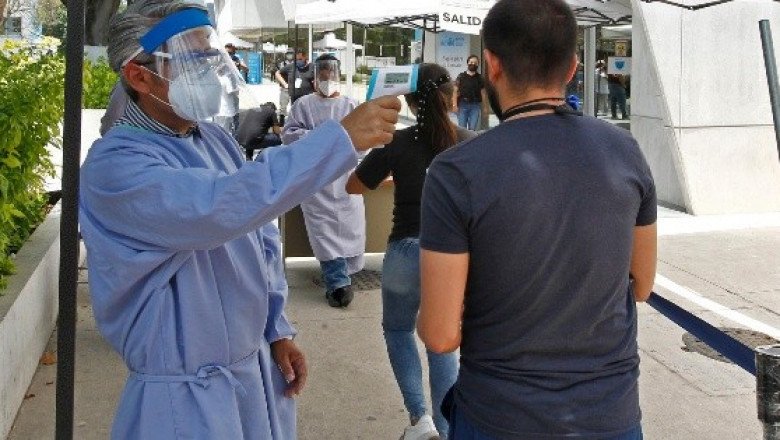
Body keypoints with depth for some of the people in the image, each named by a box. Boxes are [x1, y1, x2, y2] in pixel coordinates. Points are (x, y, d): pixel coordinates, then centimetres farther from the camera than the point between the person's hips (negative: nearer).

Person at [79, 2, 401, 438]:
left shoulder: (217, 139, 4)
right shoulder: (116, 163, -21)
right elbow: (222, 207, -36)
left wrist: (278, 330, 7)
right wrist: (342, 138, -37)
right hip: (189, 396, -7)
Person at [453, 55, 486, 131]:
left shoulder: (480, 78, 9)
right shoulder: (461, 76, 5)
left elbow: (483, 93, 8)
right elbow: (456, 91, 3)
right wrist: (455, 105, -7)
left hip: (475, 105, 1)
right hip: (463, 104, -1)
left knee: (473, 129, 0)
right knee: (462, 128, -1)